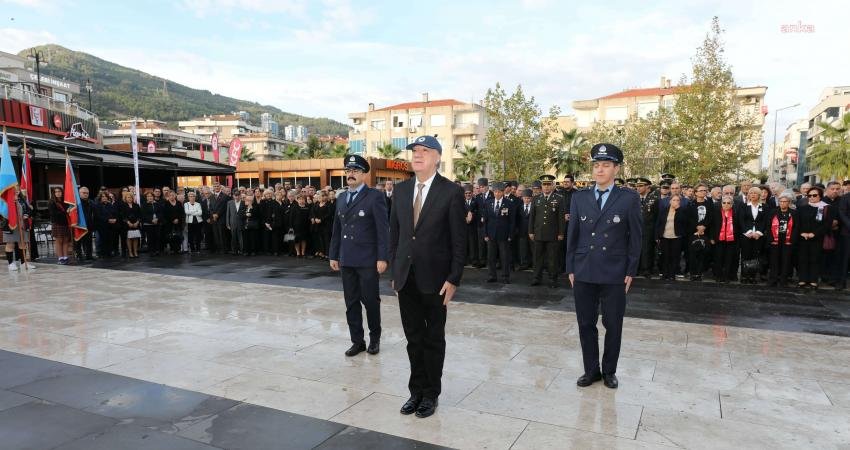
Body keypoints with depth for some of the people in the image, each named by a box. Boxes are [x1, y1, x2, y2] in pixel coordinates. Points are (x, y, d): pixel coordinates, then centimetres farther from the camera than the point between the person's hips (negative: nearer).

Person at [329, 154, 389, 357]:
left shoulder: (375, 196, -7)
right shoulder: (341, 199, 13)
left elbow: (383, 229, -11)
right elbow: (336, 230, 16)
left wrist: (382, 257, -15)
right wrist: (333, 255, 13)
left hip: (367, 260, -6)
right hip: (346, 261, 6)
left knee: (371, 300, 4)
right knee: (351, 303, 9)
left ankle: (374, 338, 23)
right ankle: (357, 341, 20)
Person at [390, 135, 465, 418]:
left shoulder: (451, 192, -8)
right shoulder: (401, 190, 7)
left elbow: (458, 240, -9)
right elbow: (394, 233, 11)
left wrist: (453, 279, -12)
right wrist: (395, 271, 8)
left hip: (434, 278, -4)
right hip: (406, 276, 4)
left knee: (434, 338, 10)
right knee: (414, 338, 13)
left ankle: (431, 393, 25)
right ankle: (416, 390, 28)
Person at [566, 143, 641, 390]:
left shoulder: (629, 198, -2)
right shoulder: (579, 197, 5)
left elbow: (635, 238, 0)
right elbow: (572, 235, 7)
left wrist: (630, 272, -3)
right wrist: (571, 268, 5)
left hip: (614, 274, -2)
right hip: (584, 273, 2)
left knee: (613, 325, 9)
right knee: (586, 324, 9)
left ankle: (609, 371, 26)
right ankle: (591, 370, 24)